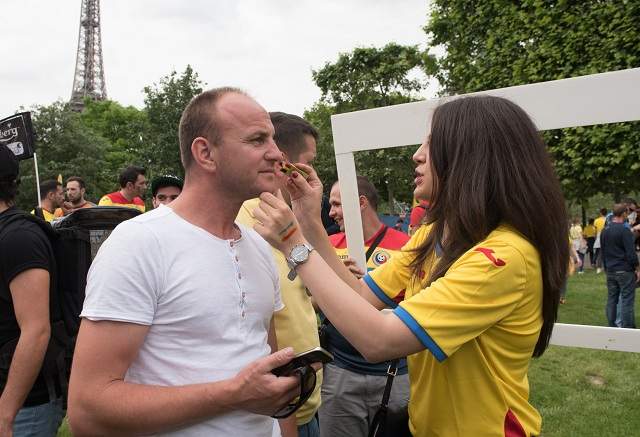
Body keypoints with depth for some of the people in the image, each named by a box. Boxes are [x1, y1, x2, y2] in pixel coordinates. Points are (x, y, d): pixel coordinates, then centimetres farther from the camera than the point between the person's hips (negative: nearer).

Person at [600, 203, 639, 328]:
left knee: (611, 299, 10)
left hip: (610, 271, 7)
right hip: (625, 271, -7)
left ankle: (612, 327, 14)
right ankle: (626, 328, -1)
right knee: (627, 300, -2)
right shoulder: (624, 230, -13)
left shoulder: (604, 231, 9)